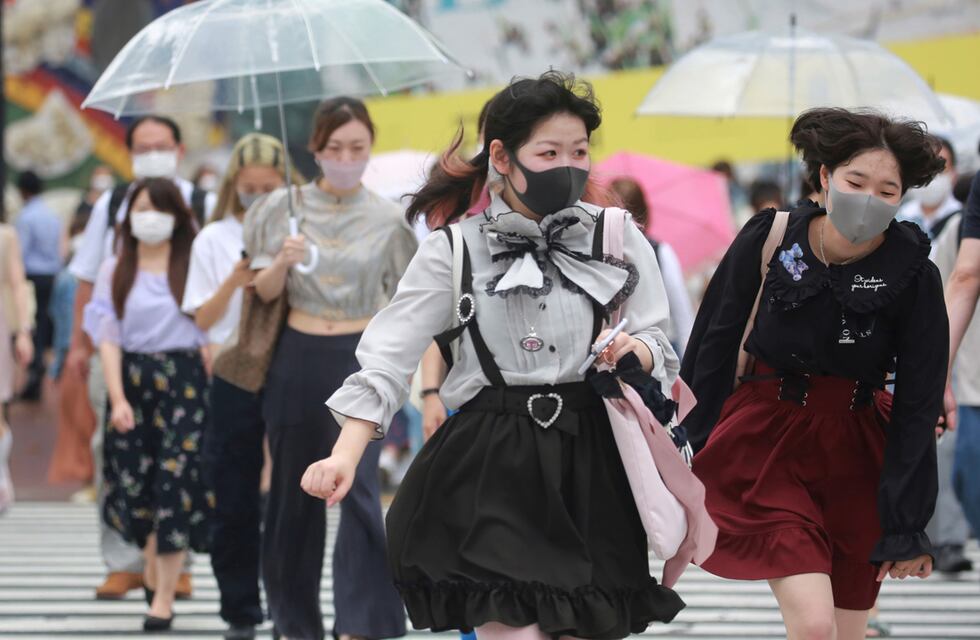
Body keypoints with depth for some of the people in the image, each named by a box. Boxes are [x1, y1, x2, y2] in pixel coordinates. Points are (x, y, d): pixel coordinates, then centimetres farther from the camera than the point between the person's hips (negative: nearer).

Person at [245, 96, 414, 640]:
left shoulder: (387, 219, 0)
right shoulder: (285, 207, 2)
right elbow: (265, 292, 4)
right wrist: (282, 263, -17)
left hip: (361, 357, -2)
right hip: (297, 360, 2)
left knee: (358, 488, -14)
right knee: (293, 490, 8)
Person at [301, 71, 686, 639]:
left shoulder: (618, 239, 6)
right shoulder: (455, 251, 1)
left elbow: (657, 346, 12)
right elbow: (388, 362, -3)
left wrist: (639, 352, -13)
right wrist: (345, 456, -17)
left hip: (590, 469, 2)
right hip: (491, 470, -2)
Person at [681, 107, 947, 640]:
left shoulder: (913, 276, -9)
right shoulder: (766, 243, -11)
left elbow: (917, 408, -5)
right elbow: (711, 352, 0)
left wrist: (907, 526, -5)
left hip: (856, 456, 2)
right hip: (766, 443, -2)